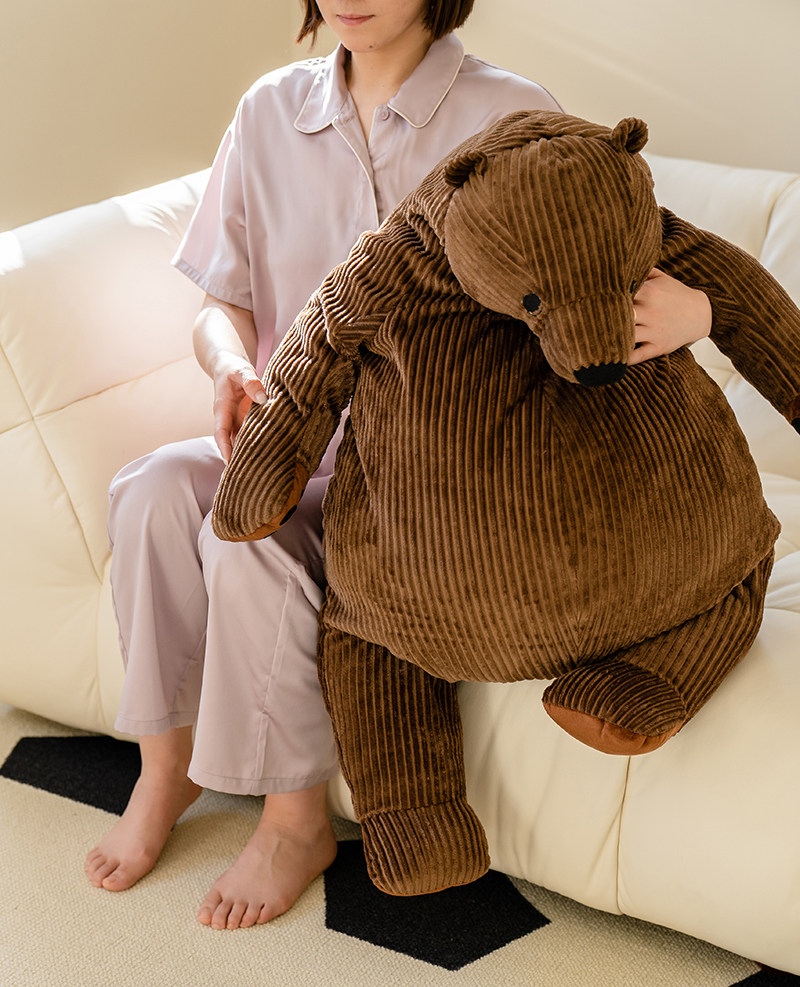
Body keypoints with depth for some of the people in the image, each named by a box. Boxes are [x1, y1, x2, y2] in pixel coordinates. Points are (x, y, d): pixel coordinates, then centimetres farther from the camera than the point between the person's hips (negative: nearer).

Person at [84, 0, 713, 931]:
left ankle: (296, 820, -8)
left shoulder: (508, 119, -10)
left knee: (246, 538, -28)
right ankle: (165, 765, -6)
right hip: (301, 438, 5)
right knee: (157, 487, -24)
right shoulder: (271, 112, 3)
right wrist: (232, 369, -20)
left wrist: (688, 309, -34)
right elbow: (222, 303, 3)